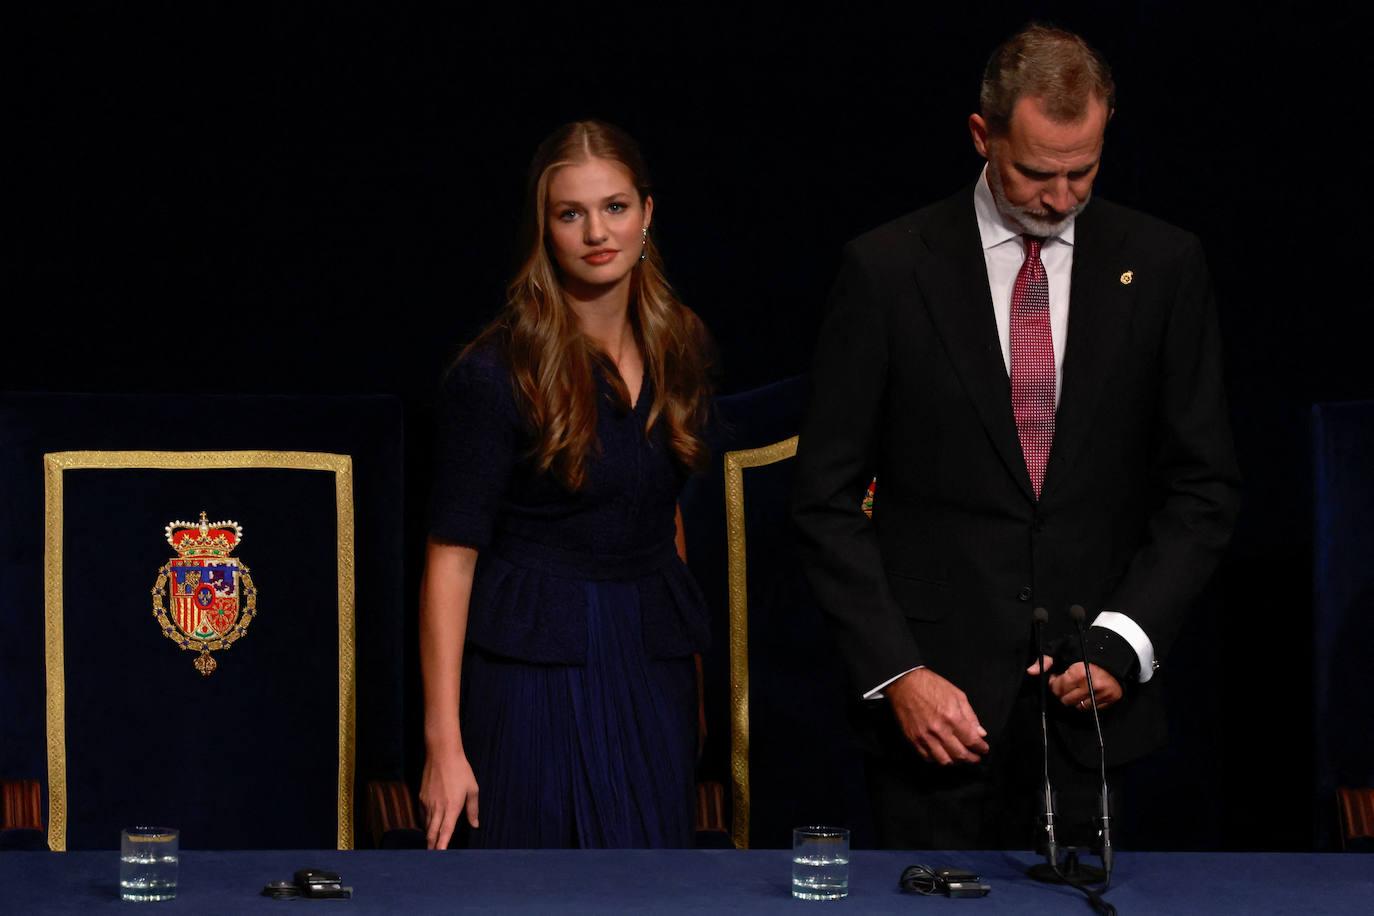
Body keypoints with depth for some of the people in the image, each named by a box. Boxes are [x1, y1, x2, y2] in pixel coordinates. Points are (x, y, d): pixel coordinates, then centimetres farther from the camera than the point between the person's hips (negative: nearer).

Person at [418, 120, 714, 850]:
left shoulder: (678, 347, 6)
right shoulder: (496, 372, -12)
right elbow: (451, 556, -13)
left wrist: (687, 661, 15)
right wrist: (444, 743, -18)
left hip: (653, 657, 5)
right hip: (537, 670, -5)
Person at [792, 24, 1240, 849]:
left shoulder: (1162, 267, 4)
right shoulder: (889, 270, -1)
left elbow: (1204, 486, 7)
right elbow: (828, 497, -1)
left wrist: (1124, 640, -6)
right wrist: (896, 671, -10)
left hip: (1093, 698, 1)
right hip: (935, 698, -1)